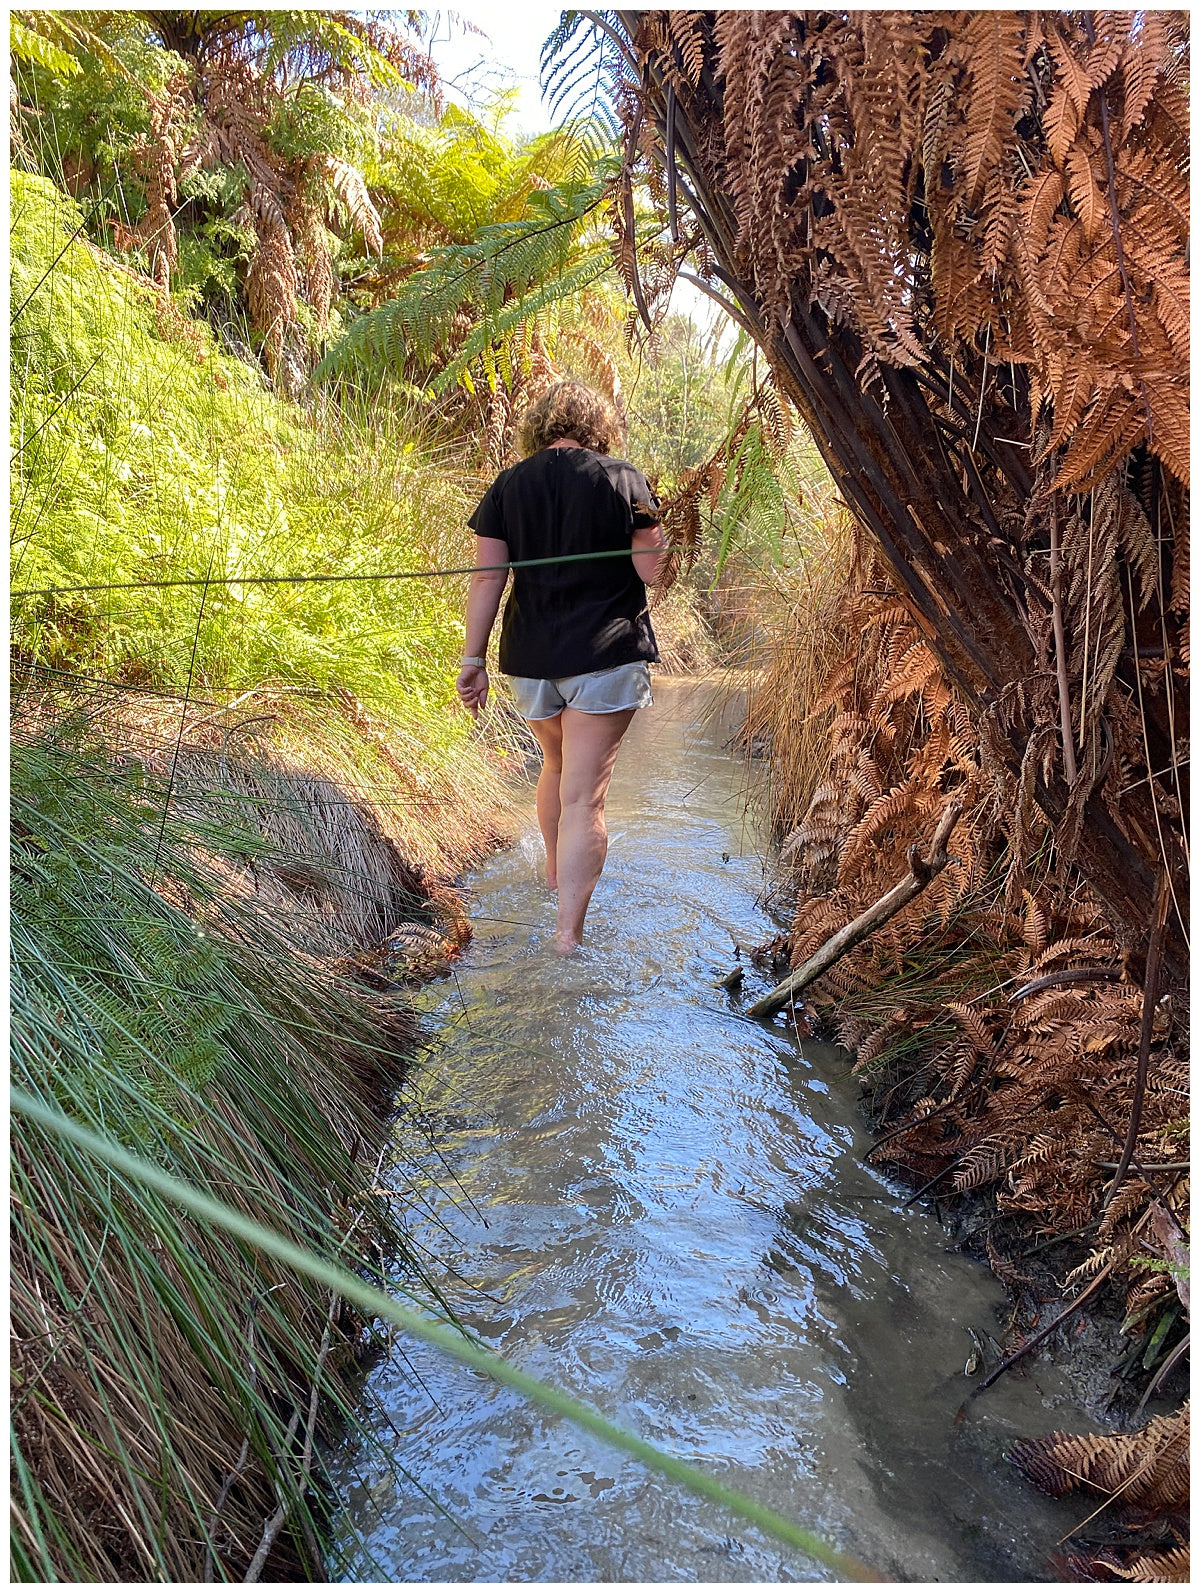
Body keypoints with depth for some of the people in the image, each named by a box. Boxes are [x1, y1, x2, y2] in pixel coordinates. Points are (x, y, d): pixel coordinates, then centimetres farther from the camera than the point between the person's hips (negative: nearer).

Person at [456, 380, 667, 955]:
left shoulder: (507, 485, 4)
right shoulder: (622, 478, -3)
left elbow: (487, 577, -1)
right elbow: (647, 569, -6)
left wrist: (473, 659, 2)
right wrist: (657, 536, 16)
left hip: (529, 656, 4)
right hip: (605, 655, -4)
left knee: (556, 764, 27)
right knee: (584, 795, -4)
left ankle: (557, 871, 46)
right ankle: (569, 932, -8)